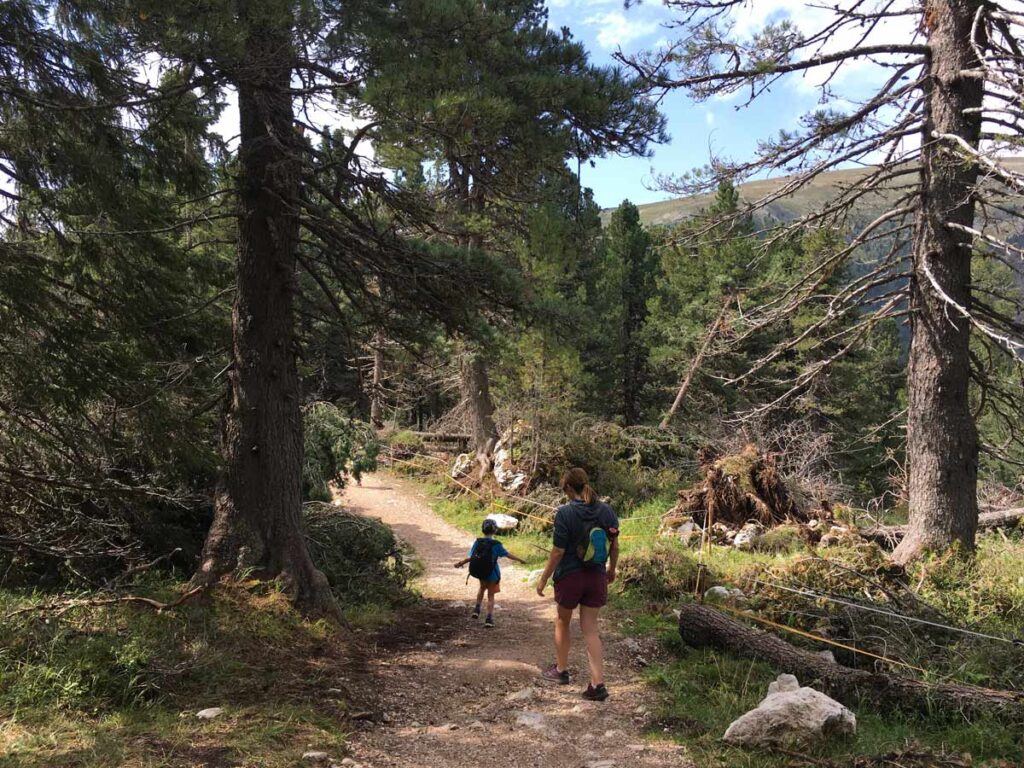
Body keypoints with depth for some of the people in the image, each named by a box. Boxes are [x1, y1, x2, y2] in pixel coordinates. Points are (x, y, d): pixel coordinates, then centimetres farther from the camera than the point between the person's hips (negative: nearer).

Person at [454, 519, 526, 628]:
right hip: (492, 574, -3)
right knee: (491, 595, 11)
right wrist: (520, 560, 8)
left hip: (479, 572, 3)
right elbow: (508, 554, -6)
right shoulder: (496, 545, -15)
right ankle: (489, 618, 5)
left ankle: (477, 609, 27)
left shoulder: (477, 542, -9)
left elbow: (471, 557, -10)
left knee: (482, 587, 32)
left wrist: (461, 563, 6)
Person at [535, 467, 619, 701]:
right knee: (590, 629, 10)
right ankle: (598, 684, 2)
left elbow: (558, 551, -16)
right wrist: (611, 569, 21)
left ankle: (561, 670, 37)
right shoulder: (606, 511, -3)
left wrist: (544, 578, -6)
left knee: (563, 623, 20)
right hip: (597, 579, 4)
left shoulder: (565, 513, -17)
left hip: (569, 577, -4)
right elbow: (615, 545, 4)